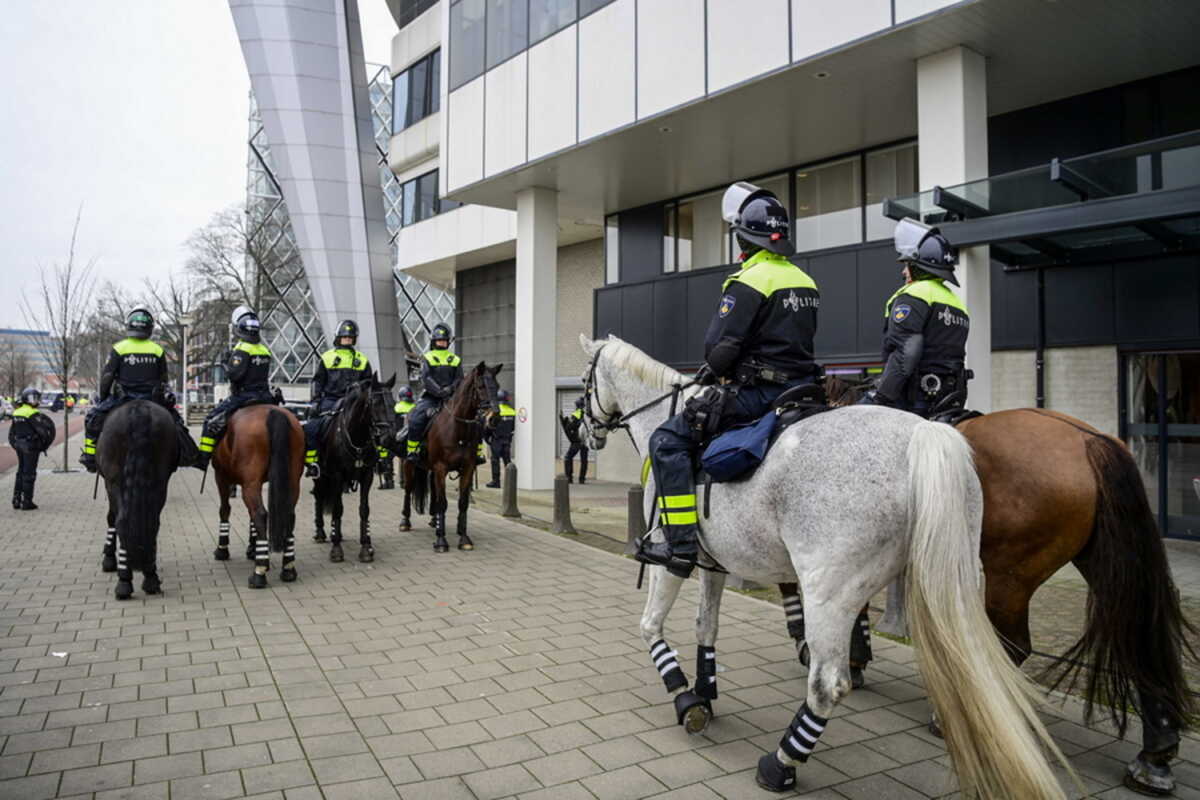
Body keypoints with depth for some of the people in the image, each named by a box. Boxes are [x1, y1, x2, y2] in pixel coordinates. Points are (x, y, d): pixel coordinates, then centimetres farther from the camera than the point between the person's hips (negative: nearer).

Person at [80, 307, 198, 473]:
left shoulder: (118, 348, -3)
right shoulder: (158, 350, 3)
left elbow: (107, 378, -3)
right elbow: (164, 380, 9)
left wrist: (103, 399, 11)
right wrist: (162, 396, 24)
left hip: (123, 398, -2)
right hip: (152, 399, 2)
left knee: (93, 416, 16)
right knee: (174, 418, 19)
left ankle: (90, 456, 10)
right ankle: (188, 455, 9)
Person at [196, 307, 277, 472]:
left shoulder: (241, 349, -12)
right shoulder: (266, 350, 11)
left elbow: (235, 374, -19)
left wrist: (226, 362, -3)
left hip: (243, 396, -7)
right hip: (265, 396, 7)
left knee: (212, 420, -1)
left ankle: (203, 458, -5)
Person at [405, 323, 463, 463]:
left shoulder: (455, 360, 15)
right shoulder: (428, 358, 7)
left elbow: (459, 379, 6)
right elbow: (426, 379, -6)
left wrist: (450, 389, -14)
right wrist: (439, 391, -20)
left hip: (451, 397, 2)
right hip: (430, 397, -2)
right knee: (416, 419, -26)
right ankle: (412, 451, -14)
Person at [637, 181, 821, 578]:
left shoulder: (749, 282, -13)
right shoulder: (805, 281, 14)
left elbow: (719, 346, -17)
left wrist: (711, 370, 7)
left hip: (758, 392, -9)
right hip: (801, 388, 9)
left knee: (668, 440, -7)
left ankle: (680, 544, -12)